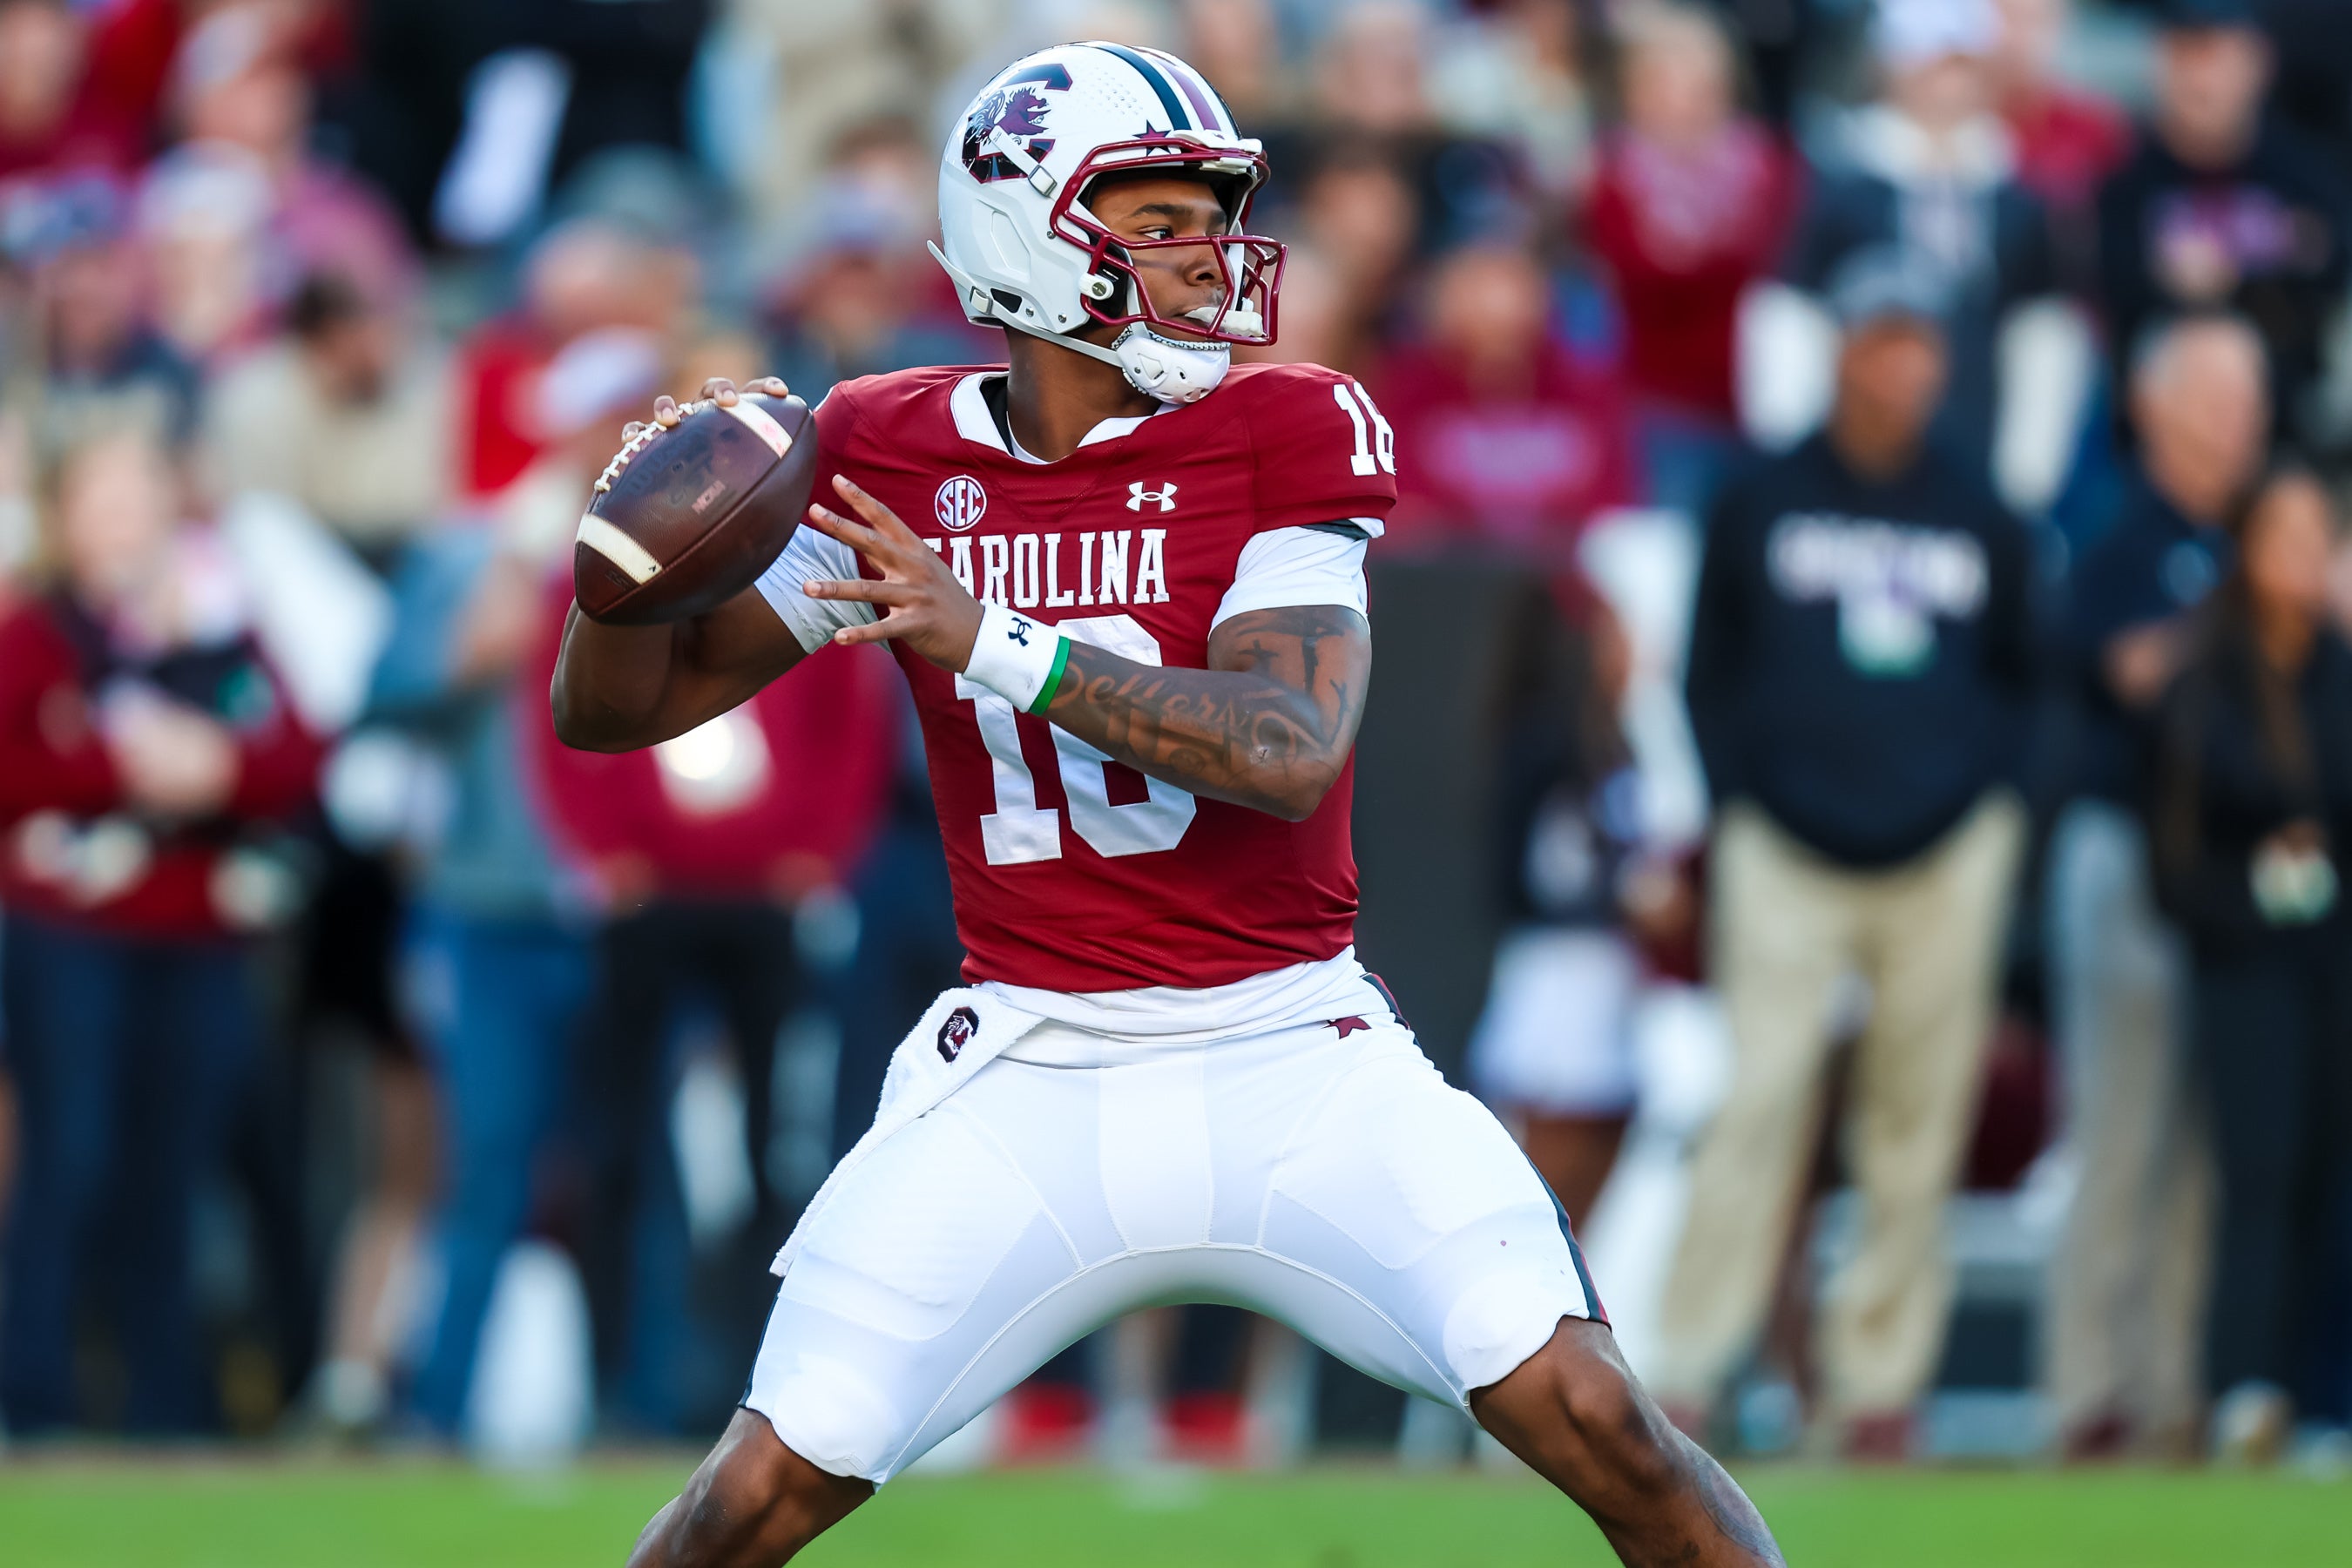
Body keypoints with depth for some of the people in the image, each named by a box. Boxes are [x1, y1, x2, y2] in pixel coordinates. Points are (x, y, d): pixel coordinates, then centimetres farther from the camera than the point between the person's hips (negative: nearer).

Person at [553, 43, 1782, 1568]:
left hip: (1290, 1062, -1)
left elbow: (1289, 753, -20)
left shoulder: (1287, 432, -5)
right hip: (1021, 1082, 1)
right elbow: (613, 709, 6)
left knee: (1590, 1418, -15)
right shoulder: (890, 458, 1)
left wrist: (992, 645, -28)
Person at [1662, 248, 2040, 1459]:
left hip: (1947, 857, 2)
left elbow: (2023, 683, 19)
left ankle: (1879, 1379, 6)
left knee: (1918, 1130, 1)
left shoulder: (1983, 526, 13)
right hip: (1787, 854, -2)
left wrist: (1992, 791, 5)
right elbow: (1710, 677, 11)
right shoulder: (1758, 508, 8)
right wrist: (1733, 803, 1)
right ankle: (1688, 1369, -12)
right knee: (1759, 1097, -13)